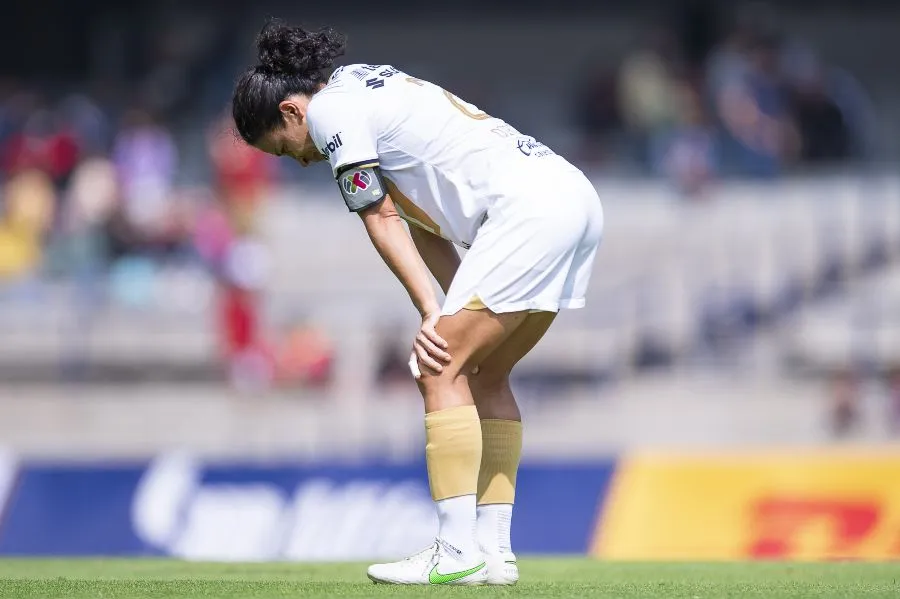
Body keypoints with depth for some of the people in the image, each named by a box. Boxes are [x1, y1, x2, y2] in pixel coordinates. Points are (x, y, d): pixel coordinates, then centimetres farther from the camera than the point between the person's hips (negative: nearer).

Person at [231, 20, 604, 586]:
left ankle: (457, 551, -11)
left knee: (443, 368, -7)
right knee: (485, 373, 15)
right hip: (576, 196, 10)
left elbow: (382, 220, -2)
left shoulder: (328, 110, -2)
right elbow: (424, 222, 21)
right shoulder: (368, 89, 26)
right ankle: (495, 549, 12)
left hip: (528, 205, -10)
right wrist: (463, 315, 13)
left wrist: (433, 314, 1)